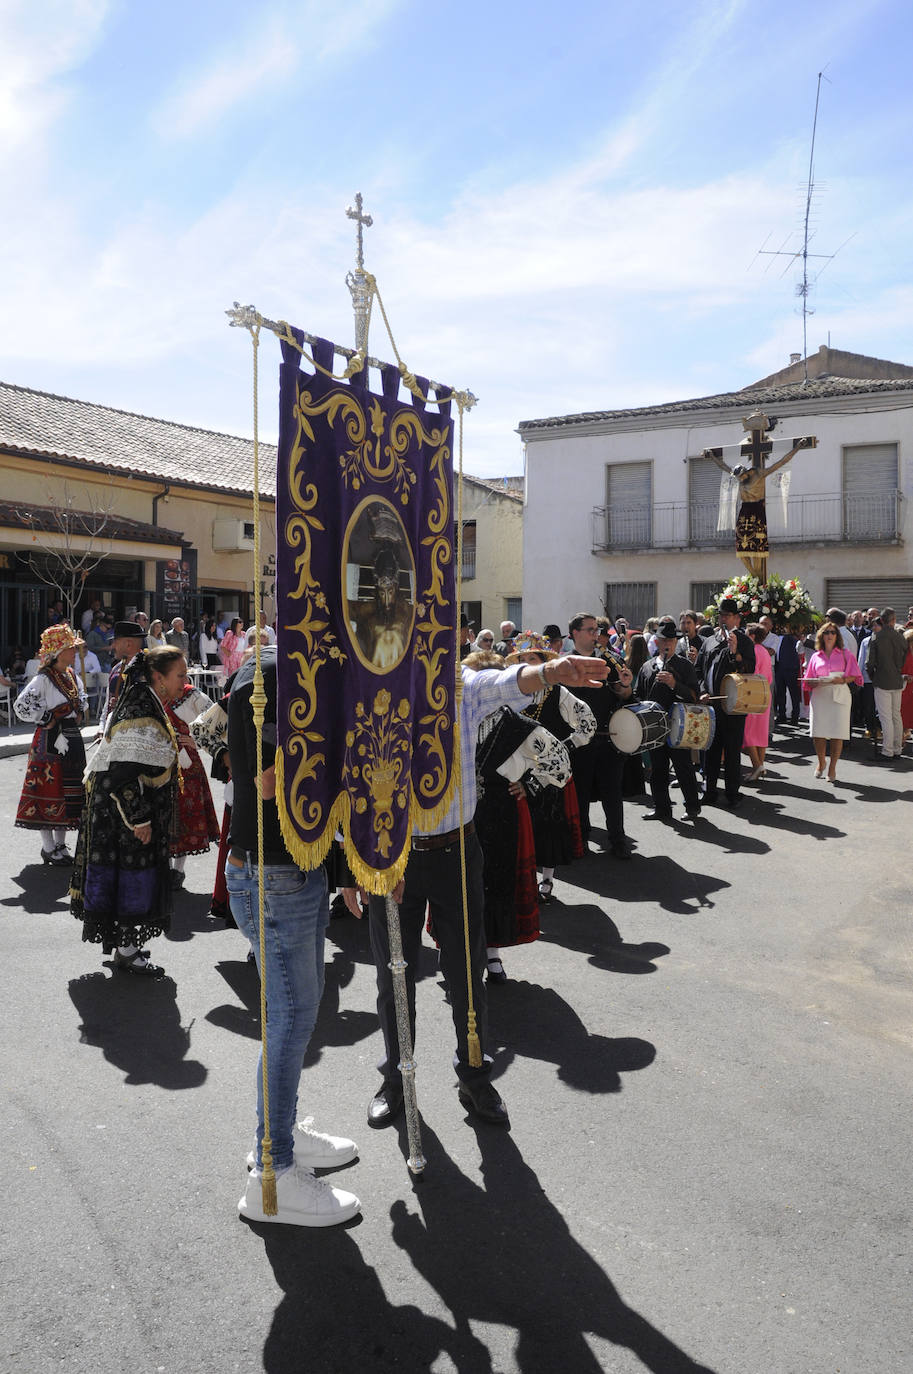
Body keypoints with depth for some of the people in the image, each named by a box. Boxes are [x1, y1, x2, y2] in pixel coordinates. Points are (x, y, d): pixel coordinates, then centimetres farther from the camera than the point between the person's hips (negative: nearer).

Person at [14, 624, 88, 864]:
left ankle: (60, 843, 21)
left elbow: (82, 699, 27)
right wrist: (46, 721, -13)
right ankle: (48, 847, 8)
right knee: (48, 792, -1)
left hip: (72, 739, 8)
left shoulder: (72, 676, 10)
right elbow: (21, 705, -18)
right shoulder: (44, 678, -13)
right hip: (50, 741, -8)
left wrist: (79, 713, 9)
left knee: (69, 792, 10)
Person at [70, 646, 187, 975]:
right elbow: (126, 774, -26)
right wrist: (140, 819, -22)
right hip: (128, 812, -10)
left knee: (129, 879, 18)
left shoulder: (145, 705, 11)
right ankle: (125, 952, 12)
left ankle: (123, 942, 30)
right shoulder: (142, 714, -22)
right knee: (132, 877, 0)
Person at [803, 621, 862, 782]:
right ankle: (821, 762, 19)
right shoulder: (816, 656, 15)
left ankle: (832, 768, 5)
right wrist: (816, 683, -7)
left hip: (839, 694, -1)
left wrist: (842, 680, -14)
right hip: (820, 695, 2)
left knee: (837, 733, -7)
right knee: (818, 732, -6)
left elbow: (854, 676, 4)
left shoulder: (845, 654, 10)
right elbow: (809, 681, 15)